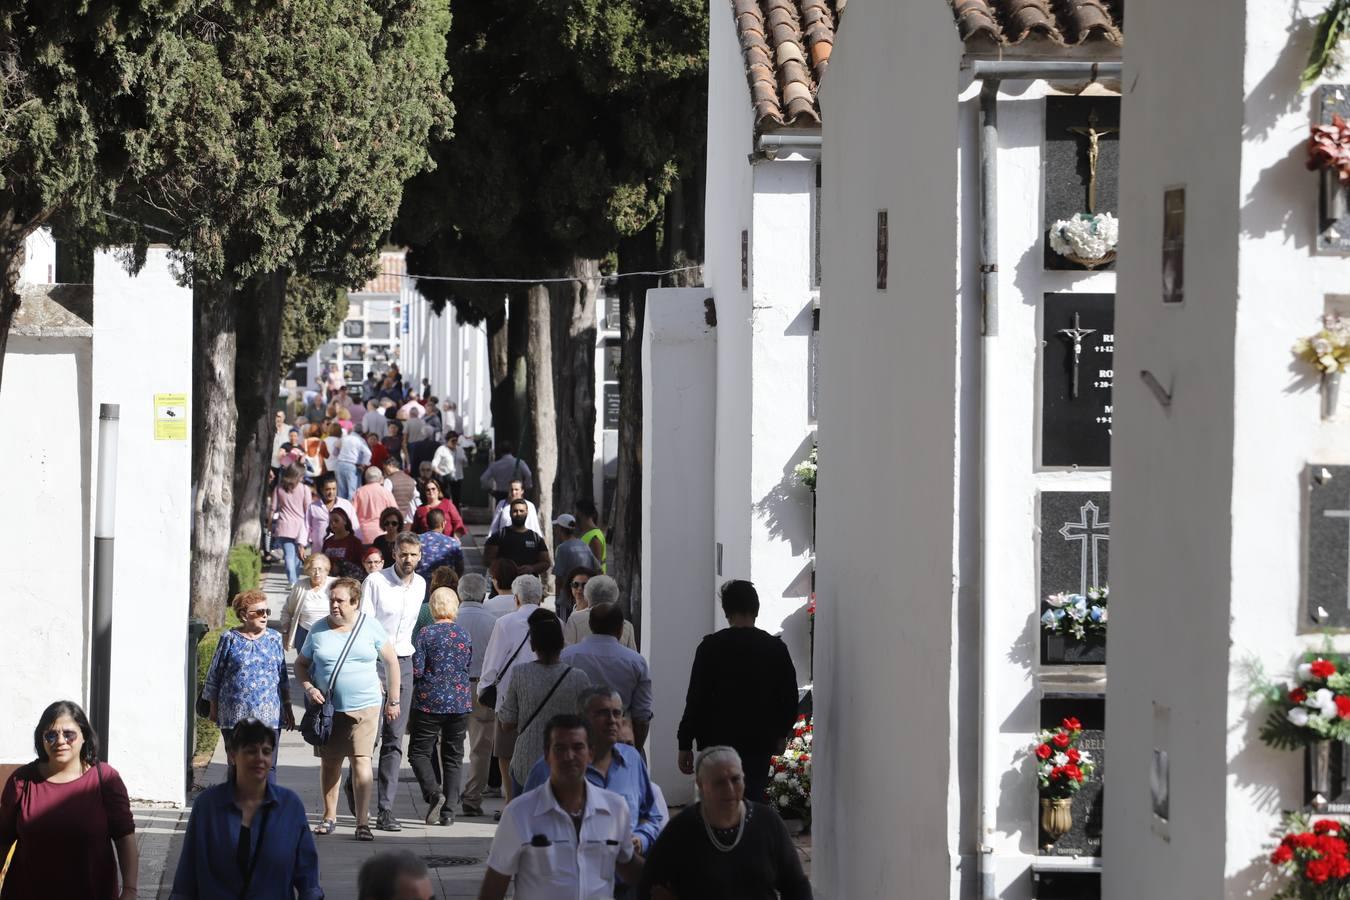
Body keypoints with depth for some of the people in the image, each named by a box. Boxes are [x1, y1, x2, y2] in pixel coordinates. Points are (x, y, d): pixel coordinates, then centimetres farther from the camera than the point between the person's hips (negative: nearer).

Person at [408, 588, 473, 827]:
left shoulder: (426, 634, -9)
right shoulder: (465, 635, 3)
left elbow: (416, 670, -11)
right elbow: (468, 666, 11)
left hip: (430, 701, -4)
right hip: (460, 703, 4)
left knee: (419, 752, 5)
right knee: (453, 757, 9)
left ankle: (433, 792, -19)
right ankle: (448, 811, 5)